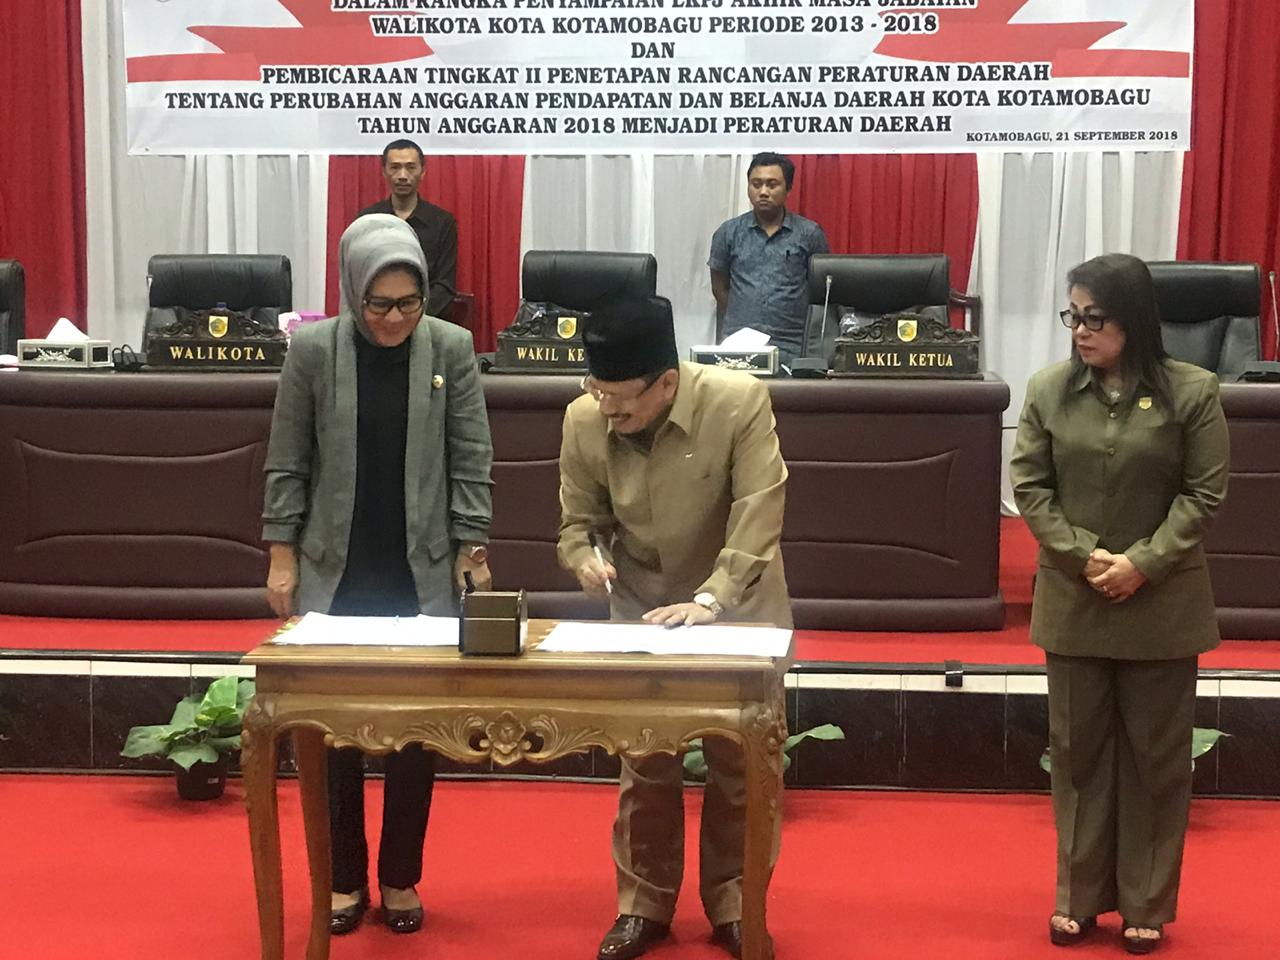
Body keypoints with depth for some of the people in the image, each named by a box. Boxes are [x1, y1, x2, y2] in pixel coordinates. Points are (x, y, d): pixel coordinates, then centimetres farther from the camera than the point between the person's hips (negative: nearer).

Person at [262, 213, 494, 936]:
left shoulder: (452, 348, -4)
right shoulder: (313, 349, -4)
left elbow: (471, 460, -1)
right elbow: (287, 462, 1)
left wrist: (472, 550, -5)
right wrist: (282, 555, -2)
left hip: (422, 574, 0)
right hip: (335, 575, 0)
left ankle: (401, 878, 20)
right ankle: (345, 879, 19)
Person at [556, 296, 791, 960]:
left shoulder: (740, 401, -25)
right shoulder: (584, 420, -16)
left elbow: (758, 514, -26)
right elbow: (578, 519, -5)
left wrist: (710, 599, -35)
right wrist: (585, 557, -28)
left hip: (738, 609, -2)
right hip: (641, 610, 2)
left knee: (739, 761, 7)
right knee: (645, 762, 10)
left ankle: (733, 905, 24)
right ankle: (645, 903, 25)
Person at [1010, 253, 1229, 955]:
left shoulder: (1192, 391, -6)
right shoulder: (1049, 390, 0)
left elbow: (1204, 493, -6)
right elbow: (1029, 485, 0)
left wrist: (1143, 563, -16)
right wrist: (1084, 556, -12)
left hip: (1162, 604, -2)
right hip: (1073, 602, 2)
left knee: (1155, 756, 7)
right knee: (1077, 750, 10)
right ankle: (1079, 896, 22)